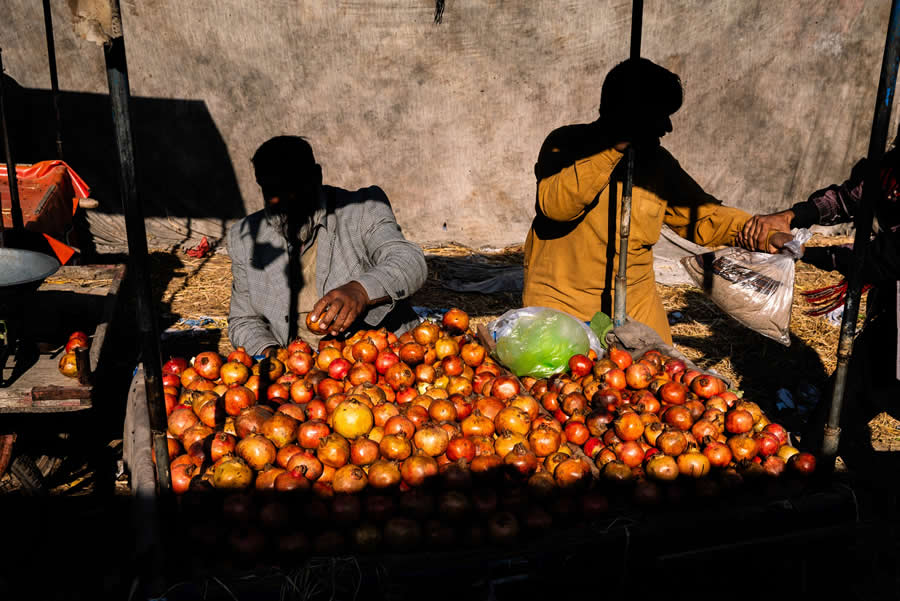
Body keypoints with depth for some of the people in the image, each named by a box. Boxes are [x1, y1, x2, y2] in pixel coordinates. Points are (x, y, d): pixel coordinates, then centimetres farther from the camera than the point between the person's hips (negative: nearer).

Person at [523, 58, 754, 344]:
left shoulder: (658, 162, 4)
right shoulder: (567, 143, -9)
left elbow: (703, 217, 10)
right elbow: (555, 204, -27)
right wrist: (613, 149, -31)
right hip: (561, 302, -4)